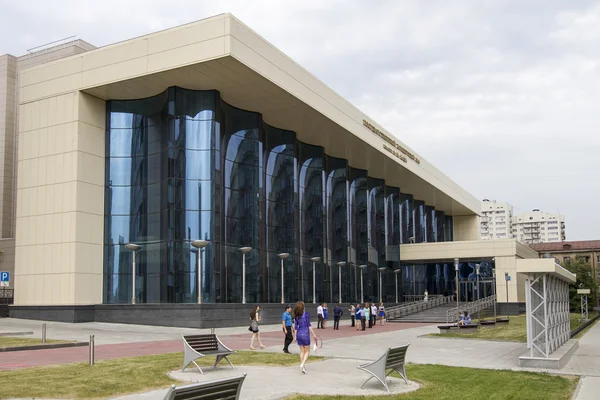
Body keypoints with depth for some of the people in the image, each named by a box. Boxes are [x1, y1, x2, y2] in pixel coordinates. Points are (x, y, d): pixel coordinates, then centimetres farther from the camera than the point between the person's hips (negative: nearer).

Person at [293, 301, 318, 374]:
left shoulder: (296, 316, 4)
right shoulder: (306, 314, -10)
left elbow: (296, 327, 7)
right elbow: (309, 325, -12)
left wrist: (295, 336, 14)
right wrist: (313, 334, -8)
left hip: (299, 334, 5)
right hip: (305, 334, -5)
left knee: (302, 351, 14)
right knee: (307, 351, 5)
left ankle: (303, 367, 16)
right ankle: (302, 364, -15)